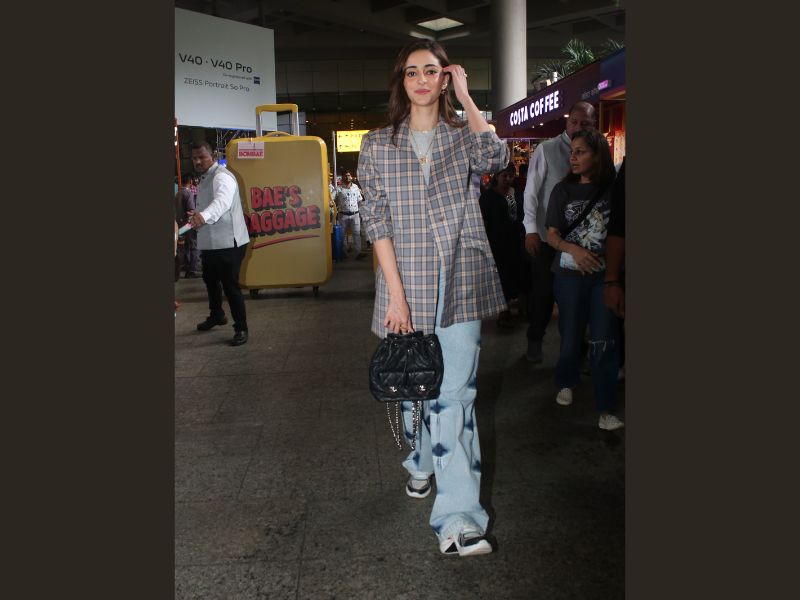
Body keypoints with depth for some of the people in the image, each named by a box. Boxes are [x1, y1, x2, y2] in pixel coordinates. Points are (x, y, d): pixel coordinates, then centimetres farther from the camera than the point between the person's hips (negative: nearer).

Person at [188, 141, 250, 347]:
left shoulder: (221, 176, -18)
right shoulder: (204, 178, 14)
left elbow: (222, 201, -40)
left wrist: (203, 215, -56)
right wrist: (196, 217, 13)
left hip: (228, 241, -10)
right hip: (209, 242, 10)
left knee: (230, 285, -6)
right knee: (210, 279, 23)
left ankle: (241, 328, 6)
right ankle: (216, 315, 45)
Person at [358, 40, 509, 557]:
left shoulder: (464, 135, 7)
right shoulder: (378, 145, 7)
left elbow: (497, 159, -17)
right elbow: (377, 221, -2)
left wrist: (466, 97, -9)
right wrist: (396, 294, -11)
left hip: (460, 283, -1)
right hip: (405, 282, 1)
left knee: (454, 392, -6)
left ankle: (457, 519, -2)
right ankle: (422, 462, 41)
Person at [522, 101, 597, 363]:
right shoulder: (547, 149, -4)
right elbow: (531, 191, -5)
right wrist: (531, 229, -11)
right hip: (547, 235, -3)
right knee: (543, 291, 6)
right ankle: (534, 339, 23)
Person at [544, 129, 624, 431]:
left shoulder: (614, 189, 0)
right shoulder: (563, 190, 4)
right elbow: (552, 235, 2)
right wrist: (573, 249, -17)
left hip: (605, 274, -1)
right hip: (570, 273, 2)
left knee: (604, 340, -4)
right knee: (570, 334, 11)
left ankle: (606, 409, 2)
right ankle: (566, 382, 35)